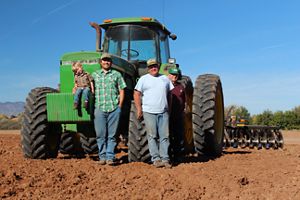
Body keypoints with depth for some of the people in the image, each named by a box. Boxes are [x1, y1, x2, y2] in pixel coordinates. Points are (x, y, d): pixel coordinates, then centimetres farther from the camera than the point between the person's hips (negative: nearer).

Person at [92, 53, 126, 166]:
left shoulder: (116, 74, 11)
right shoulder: (94, 75, 15)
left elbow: (121, 91, 9)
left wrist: (119, 106, 0)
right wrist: (92, 105, 3)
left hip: (114, 109, -1)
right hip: (99, 109, 1)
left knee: (111, 135, 1)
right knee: (100, 135, 2)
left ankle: (110, 157, 5)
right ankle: (102, 156, 11)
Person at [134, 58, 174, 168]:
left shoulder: (165, 78, 15)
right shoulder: (143, 79, 5)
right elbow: (136, 94, 0)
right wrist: (139, 109, -8)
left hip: (163, 112, 3)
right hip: (149, 112, -3)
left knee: (165, 136, 1)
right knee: (152, 136, -2)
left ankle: (165, 159, 5)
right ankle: (156, 159, 3)